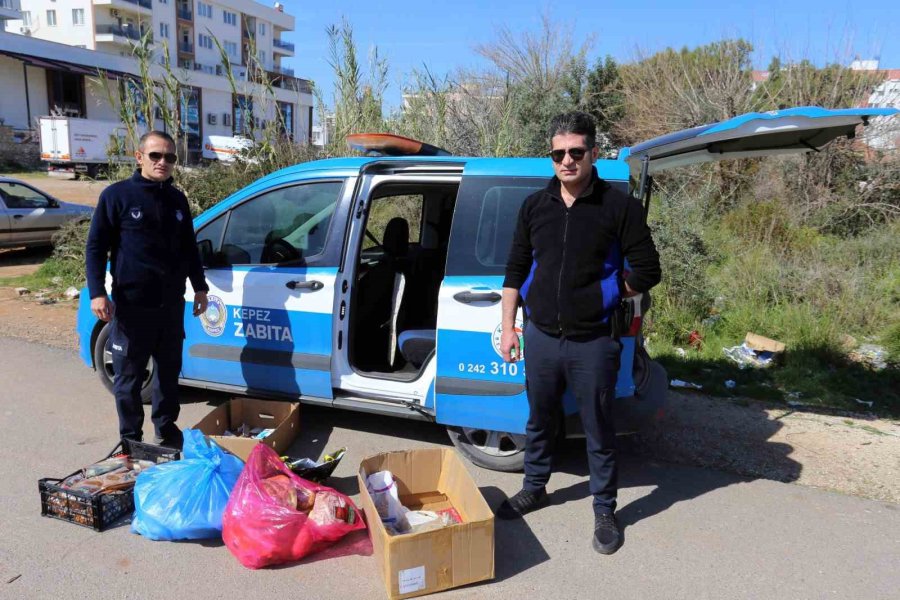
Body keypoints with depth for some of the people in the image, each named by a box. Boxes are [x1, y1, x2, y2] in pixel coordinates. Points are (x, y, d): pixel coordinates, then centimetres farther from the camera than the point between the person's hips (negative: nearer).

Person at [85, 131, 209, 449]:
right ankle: (130, 440, 20)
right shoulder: (117, 195, -5)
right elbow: (95, 247, -5)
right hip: (132, 305, -4)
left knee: (170, 371, 15)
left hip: (171, 304, 5)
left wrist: (199, 287, 16)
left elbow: (189, 247, 18)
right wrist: (97, 293, -15)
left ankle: (166, 429, 31)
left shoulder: (177, 199, 10)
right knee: (128, 377, 6)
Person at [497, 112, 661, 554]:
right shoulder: (535, 206, 4)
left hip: (593, 343, -3)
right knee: (539, 421, 20)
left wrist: (600, 295, -2)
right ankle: (534, 490, 42)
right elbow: (515, 270, 9)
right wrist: (508, 327, 6)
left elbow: (647, 271, -5)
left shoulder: (619, 207, -8)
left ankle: (605, 512, 29)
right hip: (540, 337, 4)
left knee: (598, 431, 10)